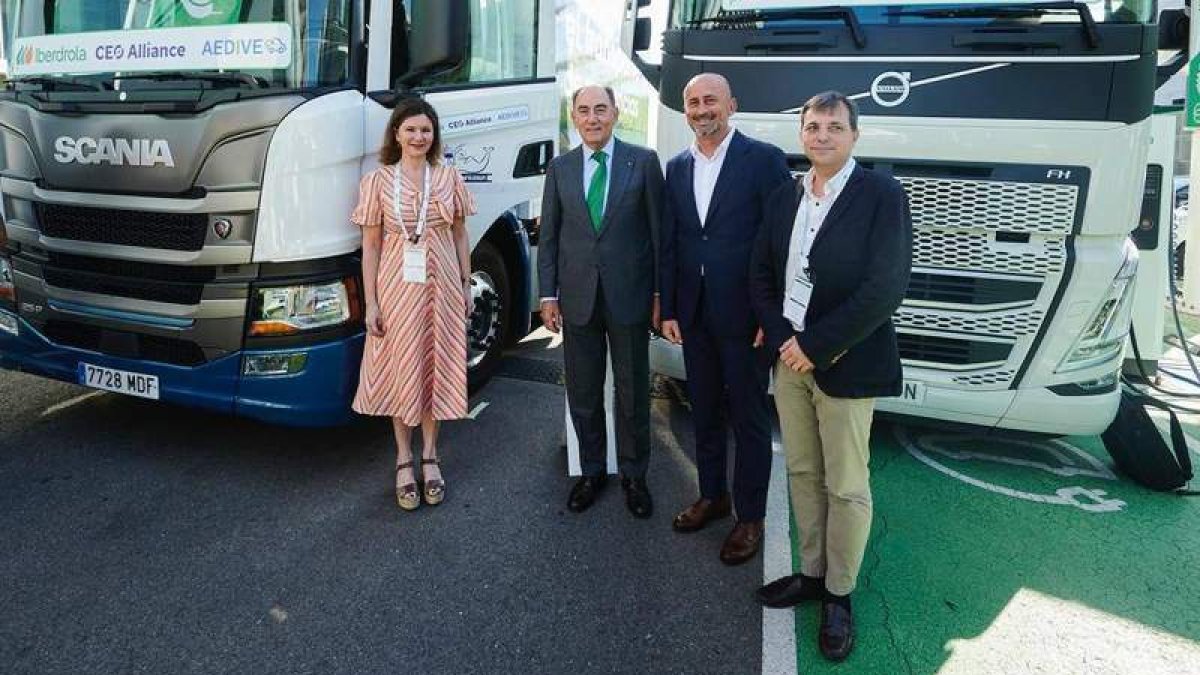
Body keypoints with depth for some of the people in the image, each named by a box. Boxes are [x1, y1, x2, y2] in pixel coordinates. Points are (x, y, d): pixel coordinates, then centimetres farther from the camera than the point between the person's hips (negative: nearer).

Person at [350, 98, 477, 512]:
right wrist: (371, 303, -4)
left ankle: (429, 457, 23)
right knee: (401, 371, 7)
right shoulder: (377, 182, -1)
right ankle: (404, 461, 20)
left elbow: (460, 235, 9)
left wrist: (466, 286, 4)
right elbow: (370, 245, -1)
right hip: (397, 287, -1)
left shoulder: (448, 178, 3)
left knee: (435, 369, 8)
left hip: (441, 286, 1)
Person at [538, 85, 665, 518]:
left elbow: (659, 230, -1)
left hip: (629, 296, -2)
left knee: (633, 392, 8)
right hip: (578, 299, 2)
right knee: (582, 393, 11)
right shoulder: (560, 168, 7)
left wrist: (660, 294, -4)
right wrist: (548, 295, 3)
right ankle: (592, 471, 29)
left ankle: (634, 475, 25)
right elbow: (548, 236, 8)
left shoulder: (643, 161, -1)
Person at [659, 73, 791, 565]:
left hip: (744, 315, -5)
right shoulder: (677, 168, 9)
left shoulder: (764, 159, -8)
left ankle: (750, 516, 21)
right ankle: (712, 496, 34)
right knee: (703, 411, 16)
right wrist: (669, 310, 6)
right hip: (694, 315, 5)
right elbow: (668, 244, 10)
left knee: (749, 418, 7)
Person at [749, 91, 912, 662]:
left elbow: (885, 289, -17)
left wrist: (814, 346, -16)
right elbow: (762, 275, 10)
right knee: (803, 474, 15)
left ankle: (838, 594, 22)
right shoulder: (785, 197, 8)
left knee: (846, 486, 5)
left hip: (846, 365, -5)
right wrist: (783, 340, -6)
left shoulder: (882, 196, -10)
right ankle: (811, 573, 32)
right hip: (789, 357, 6)